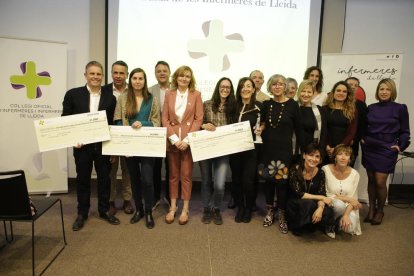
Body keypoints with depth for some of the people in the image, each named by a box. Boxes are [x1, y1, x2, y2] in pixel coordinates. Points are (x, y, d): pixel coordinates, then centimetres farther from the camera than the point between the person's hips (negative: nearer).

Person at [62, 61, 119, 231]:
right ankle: (82, 213, 28)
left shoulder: (110, 98, 2)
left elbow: (112, 123, 4)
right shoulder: (73, 94, -1)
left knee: (104, 178, 11)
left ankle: (104, 210, 28)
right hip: (81, 145, -1)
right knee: (82, 179, 12)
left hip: (103, 145, 1)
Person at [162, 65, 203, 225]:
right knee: (173, 175, 10)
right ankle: (172, 207, 21)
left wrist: (187, 139, -12)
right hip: (172, 141, 2)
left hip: (189, 141, -2)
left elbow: (199, 119, -3)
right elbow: (165, 119, 3)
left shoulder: (196, 94, 2)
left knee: (186, 175, 4)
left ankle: (185, 209, 15)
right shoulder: (169, 94, 7)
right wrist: (174, 138, -9)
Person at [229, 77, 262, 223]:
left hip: (251, 148, -3)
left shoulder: (259, 106, -4)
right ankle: (240, 207, 28)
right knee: (236, 179, 8)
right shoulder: (234, 105, 5)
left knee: (248, 180, -3)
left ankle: (248, 209, 22)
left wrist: (260, 130, -18)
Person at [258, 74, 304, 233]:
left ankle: (282, 216, 17)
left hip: (284, 150, -3)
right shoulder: (266, 104, 5)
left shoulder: (293, 105, -4)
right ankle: (270, 212, 27)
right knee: (268, 180, 10)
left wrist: (302, 150, -3)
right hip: (267, 149, 3)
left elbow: (298, 130, -3)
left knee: (282, 182, 0)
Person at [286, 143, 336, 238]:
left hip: (312, 205, 3)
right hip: (295, 205, -3)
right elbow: (299, 194, -21)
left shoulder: (320, 173, -5)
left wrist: (320, 208, -32)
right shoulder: (294, 171, -17)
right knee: (309, 203, -35)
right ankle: (298, 226, -8)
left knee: (327, 211, -28)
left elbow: (322, 194, -11)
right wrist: (321, 198, -19)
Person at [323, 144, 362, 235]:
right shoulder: (325, 169, -14)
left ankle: (338, 222, 10)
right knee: (339, 204, -36)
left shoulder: (355, 174, -4)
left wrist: (346, 215, -21)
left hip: (347, 208, 2)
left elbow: (353, 199, -4)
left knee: (350, 227, -27)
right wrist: (347, 199, -14)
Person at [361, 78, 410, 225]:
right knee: (371, 180, 9)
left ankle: (380, 211, 17)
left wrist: (400, 146, -10)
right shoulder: (371, 108, 8)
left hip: (387, 150, -3)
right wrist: (362, 138, 2)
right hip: (369, 148, 3)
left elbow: (404, 132, 1)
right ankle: (371, 209, 22)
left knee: (380, 182, -4)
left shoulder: (400, 108, -1)